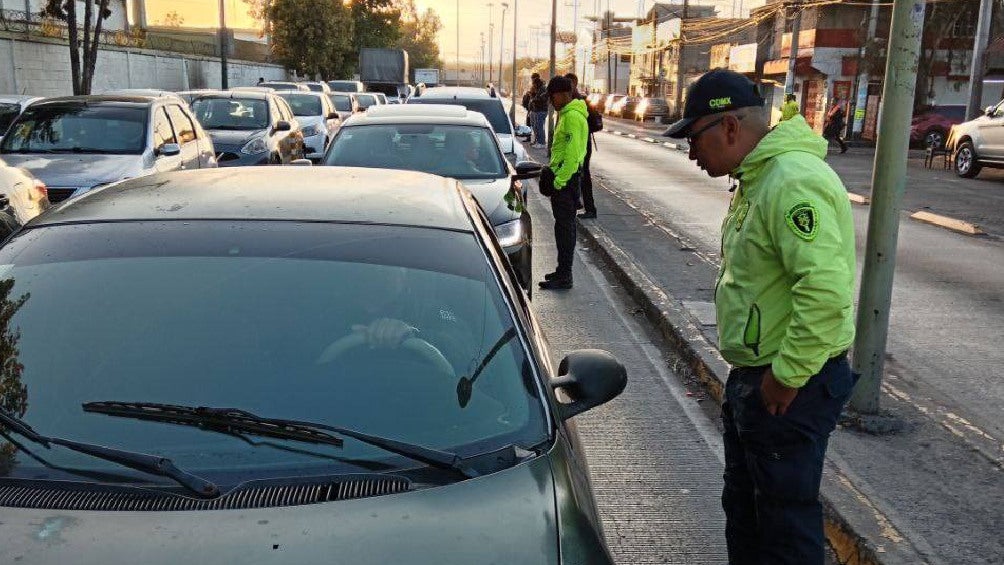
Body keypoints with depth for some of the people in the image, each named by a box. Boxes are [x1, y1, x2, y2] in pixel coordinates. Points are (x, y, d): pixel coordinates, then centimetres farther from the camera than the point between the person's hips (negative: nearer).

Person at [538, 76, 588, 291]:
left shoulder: (572, 116, -17)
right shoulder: (566, 114, 16)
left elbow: (572, 154, -23)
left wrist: (559, 182, -22)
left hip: (566, 177, -10)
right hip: (563, 175, 10)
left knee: (564, 226, -6)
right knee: (563, 225, 15)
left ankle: (564, 277, -1)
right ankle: (563, 271, 24)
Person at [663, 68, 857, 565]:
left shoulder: (795, 183, -24)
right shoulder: (758, 178, 11)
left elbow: (826, 291, -32)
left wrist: (786, 377, -23)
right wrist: (754, 374, 17)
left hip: (790, 387, -10)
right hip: (752, 376, 10)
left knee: (786, 520, 5)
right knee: (742, 506, 23)